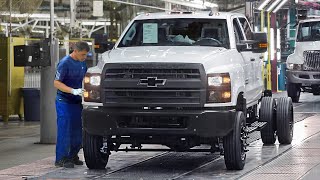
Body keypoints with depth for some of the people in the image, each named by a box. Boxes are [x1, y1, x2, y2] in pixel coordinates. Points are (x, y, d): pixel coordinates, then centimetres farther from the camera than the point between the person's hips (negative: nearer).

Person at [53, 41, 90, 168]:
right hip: (64, 102, -7)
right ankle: (60, 159, -3)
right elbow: (56, 83, -17)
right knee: (64, 130, -8)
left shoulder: (82, 63, 10)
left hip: (77, 101, 7)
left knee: (78, 131, 7)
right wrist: (73, 91, -27)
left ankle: (72, 156, 19)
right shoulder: (65, 63, -13)